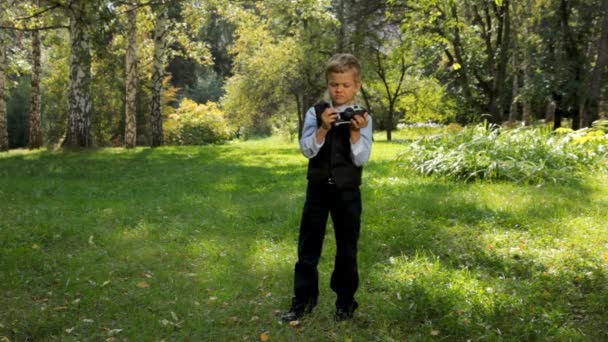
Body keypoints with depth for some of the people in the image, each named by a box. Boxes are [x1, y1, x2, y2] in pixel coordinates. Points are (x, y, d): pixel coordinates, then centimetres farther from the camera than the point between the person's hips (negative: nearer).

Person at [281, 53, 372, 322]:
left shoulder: (363, 118, -4)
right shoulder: (316, 113, -2)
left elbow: (361, 159, -10)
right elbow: (307, 150, -10)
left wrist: (355, 133, -25)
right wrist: (323, 128, -24)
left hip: (347, 192, -1)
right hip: (318, 188, 1)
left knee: (347, 248, 10)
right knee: (308, 246, 8)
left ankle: (345, 301, 25)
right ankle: (303, 299, 20)